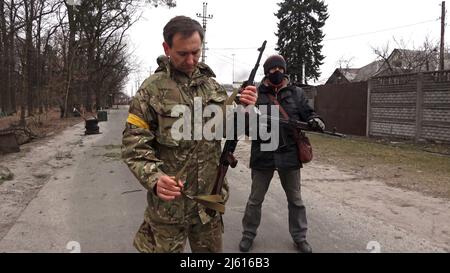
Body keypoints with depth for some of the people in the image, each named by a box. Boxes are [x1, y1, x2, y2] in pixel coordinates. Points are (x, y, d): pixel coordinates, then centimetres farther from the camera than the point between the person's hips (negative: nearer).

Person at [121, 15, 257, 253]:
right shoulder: (152, 89, -9)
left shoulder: (213, 85, 6)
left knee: (211, 250, 20)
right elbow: (133, 144, -12)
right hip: (169, 201, -4)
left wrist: (243, 109, -11)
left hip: (210, 198, 4)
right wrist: (155, 178, -28)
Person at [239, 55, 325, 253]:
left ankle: (299, 237, 31)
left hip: (289, 154, 2)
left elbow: (307, 114, 9)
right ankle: (248, 234, 30)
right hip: (262, 154, -1)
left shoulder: (296, 94, 6)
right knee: (255, 199, 12)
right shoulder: (255, 94, 0)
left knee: (295, 199, 14)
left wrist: (315, 120, -14)